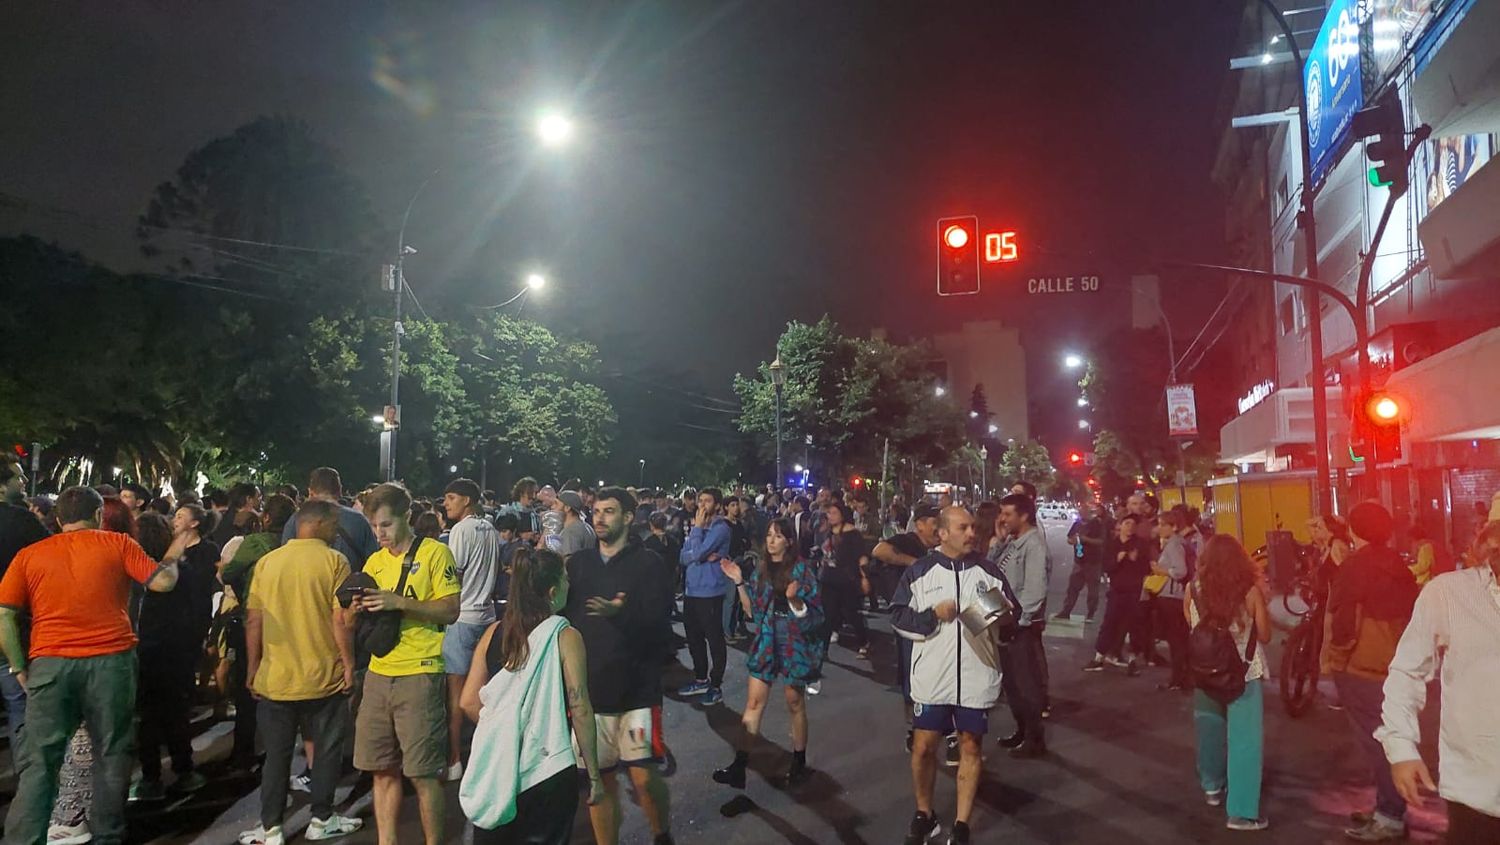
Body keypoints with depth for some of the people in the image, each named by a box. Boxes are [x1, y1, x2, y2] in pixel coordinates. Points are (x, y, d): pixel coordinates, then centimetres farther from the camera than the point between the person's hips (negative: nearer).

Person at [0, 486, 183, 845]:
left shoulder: (29, 554, 9)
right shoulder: (117, 543, 4)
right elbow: (162, 582, 0)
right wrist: (172, 556, 19)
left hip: (49, 663, 1)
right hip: (110, 660, -1)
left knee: (39, 761, 5)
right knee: (111, 755, 10)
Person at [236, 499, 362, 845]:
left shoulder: (267, 562, 2)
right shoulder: (334, 561, -10)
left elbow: (253, 620, 4)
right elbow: (341, 620, -14)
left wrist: (252, 669, 13)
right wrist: (349, 665, -5)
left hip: (275, 678, 3)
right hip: (324, 678, -3)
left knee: (277, 755, 12)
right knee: (326, 749, 13)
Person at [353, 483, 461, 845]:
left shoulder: (435, 552, -3)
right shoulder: (374, 561, 14)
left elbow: (451, 611, -10)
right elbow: (362, 623, 19)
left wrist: (399, 602, -20)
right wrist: (358, 608, -4)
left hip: (419, 674, -6)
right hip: (378, 674, 6)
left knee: (423, 773, -2)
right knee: (382, 770, 9)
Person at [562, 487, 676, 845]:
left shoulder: (649, 564, -3)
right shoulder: (577, 563, 9)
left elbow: (659, 626, -12)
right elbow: (561, 614, 10)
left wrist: (621, 612, -27)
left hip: (636, 689, -3)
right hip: (587, 689, 3)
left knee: (644, 778, -2)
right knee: (597, 780, 8)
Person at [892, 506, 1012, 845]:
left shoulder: (989, 571, 3)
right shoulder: (919, 571, -2)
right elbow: (898, 616, -1)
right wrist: (932, 616, -15)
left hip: (976, 677, 1)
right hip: (932, 677, -1)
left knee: (970, 747, 9)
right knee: (923, 747, 7)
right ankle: (924, 816, 28)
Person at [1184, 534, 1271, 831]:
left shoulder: (1192, 590, -8)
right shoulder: (1251, 591, -13)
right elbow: (1265, 635, -2)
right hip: (1243, 673, -3)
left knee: (1211, 729, 21)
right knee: (1244, 738, 4)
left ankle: (1212, 787, 39)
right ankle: (1241, 812, 4)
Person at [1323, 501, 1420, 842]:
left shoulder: (1354, 569, -18)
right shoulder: (1399, 566, 7)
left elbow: (1343, 625, -20)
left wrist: (1334, 658, -5)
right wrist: (1401, 652, 22)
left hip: (1363, 668, -8)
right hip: (1396, 666, 8)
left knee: (1377, 743, -1)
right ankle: (1389, 809, 26)